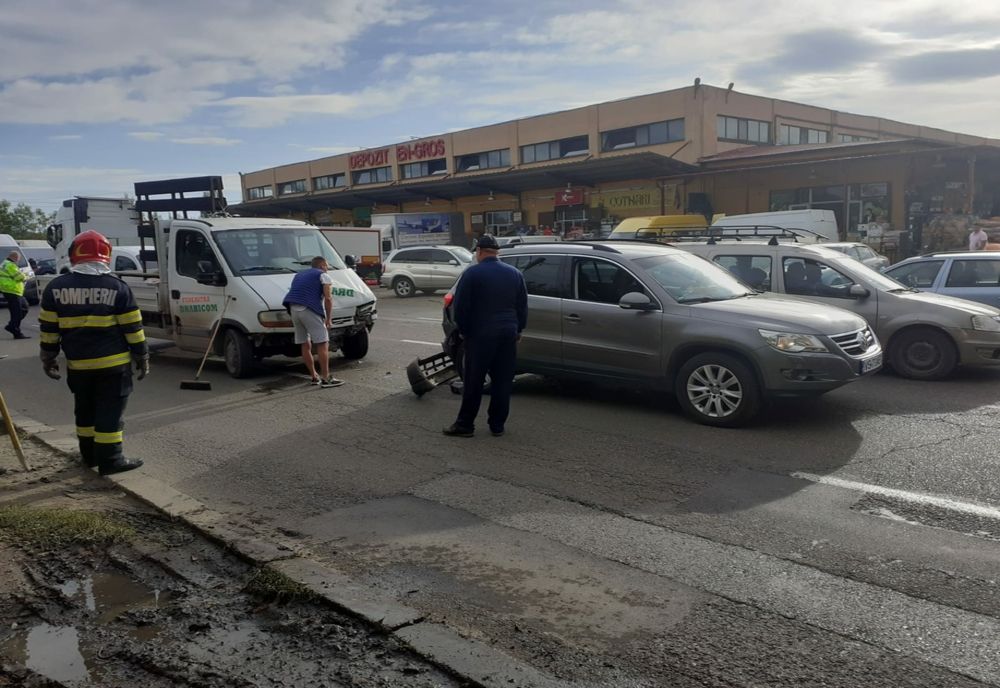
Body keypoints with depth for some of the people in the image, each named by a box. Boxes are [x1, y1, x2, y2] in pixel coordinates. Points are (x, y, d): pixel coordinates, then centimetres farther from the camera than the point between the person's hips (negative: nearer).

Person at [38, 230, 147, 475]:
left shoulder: (56, 287, 2)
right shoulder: (117, 287, -7)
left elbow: (48, 329, 5)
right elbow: (133, 329, -5)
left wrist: (48, 358, 15)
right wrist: (142, 357, 4)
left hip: (78, 364, 4)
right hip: (113, 363, -3)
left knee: (85, 410, 18)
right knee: (109, 412, 0)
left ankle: (89, 454, 28)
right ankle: (110, 460, 1)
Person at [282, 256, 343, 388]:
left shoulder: (299, 275, 32)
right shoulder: (323, 276, 10)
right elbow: (328, 298, -3)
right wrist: (328, 318, 3)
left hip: (293, 309, 7)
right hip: (309, 310, -7)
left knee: (305, 345, 14)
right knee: (323, 344, -5)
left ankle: (314, 377, 20)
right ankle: (325, 378, -9)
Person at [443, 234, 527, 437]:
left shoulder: (472, 274, -7)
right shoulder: (515, 273, 9)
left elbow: (460, 306, -6)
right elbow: (522, 306, 13)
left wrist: (463, 330, 6)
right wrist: (518, 329, 21)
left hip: (480, 335, -4)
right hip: (508, 333, 4)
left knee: (474, 382, 2)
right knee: (503, 381, 9)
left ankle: (465, 424, 7)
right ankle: (497, 425, 13)